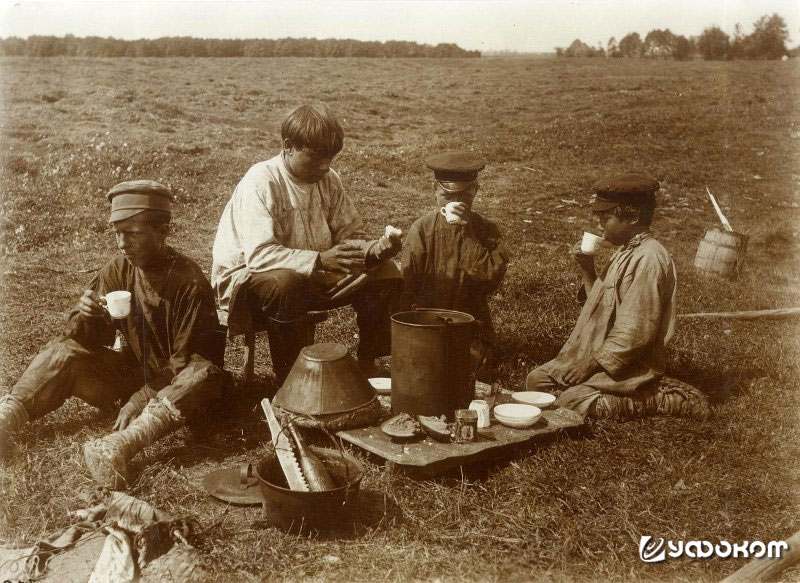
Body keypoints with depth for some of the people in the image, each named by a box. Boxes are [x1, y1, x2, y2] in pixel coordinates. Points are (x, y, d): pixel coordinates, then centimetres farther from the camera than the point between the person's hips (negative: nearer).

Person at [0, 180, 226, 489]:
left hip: (174, 383, -5)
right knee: (63, 350, -11)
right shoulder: (118, 269, -4)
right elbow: (91, 340, 0)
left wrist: (143, 398, -27)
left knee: (205, 374, -37)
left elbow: (188, 359, -19)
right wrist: (84, 317, -23)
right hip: (133, 369, 5)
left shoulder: (189, 281, -19)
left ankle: (122, 444, -54)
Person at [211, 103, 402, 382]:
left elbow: (351, 237, 2)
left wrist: (379, 248, -21)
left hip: (311, 276, 7)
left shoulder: (329, 180, -1)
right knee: (286, 283, -41)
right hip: (246, 277, -6)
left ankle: (367, 367, 3)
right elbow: (259, 255, -32)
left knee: (386, 275, -8)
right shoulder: (261, 181, -22)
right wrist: (319, 260, -41)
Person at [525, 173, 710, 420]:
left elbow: (635, 332, -24)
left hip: (628, 366, -10)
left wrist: (592, 364, -18)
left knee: (570, 401, -23)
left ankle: (657, 398, -6)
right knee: (536, 380, 6)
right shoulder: (626, 253, 11)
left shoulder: (648, 259, -20)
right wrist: (586, 270, 4)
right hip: (603, 356, 10)